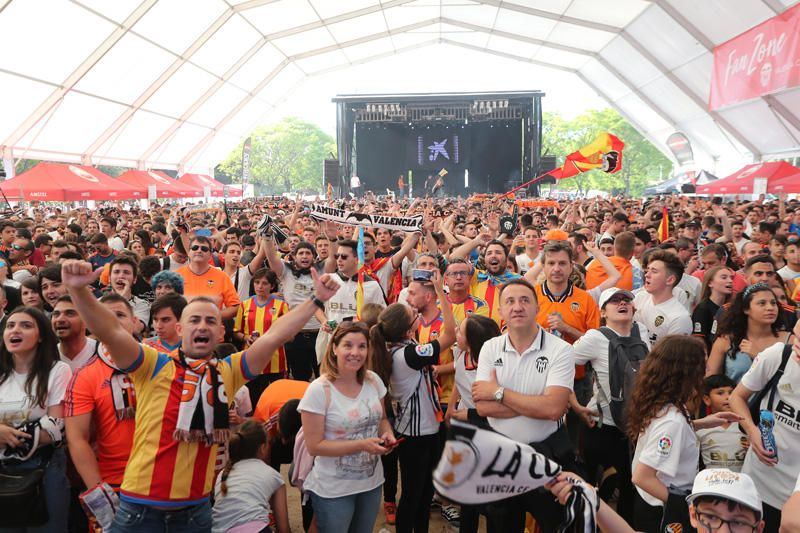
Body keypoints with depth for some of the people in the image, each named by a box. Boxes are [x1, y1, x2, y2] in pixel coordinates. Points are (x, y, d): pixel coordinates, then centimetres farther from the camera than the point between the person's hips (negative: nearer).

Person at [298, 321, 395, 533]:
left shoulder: (374, 380, -4)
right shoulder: (319, 389, -20)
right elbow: (314, 446, -18)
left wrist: (387, 434, -12)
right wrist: (362, 445, -26)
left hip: (372, 483, 5)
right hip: (333, 491, -5)